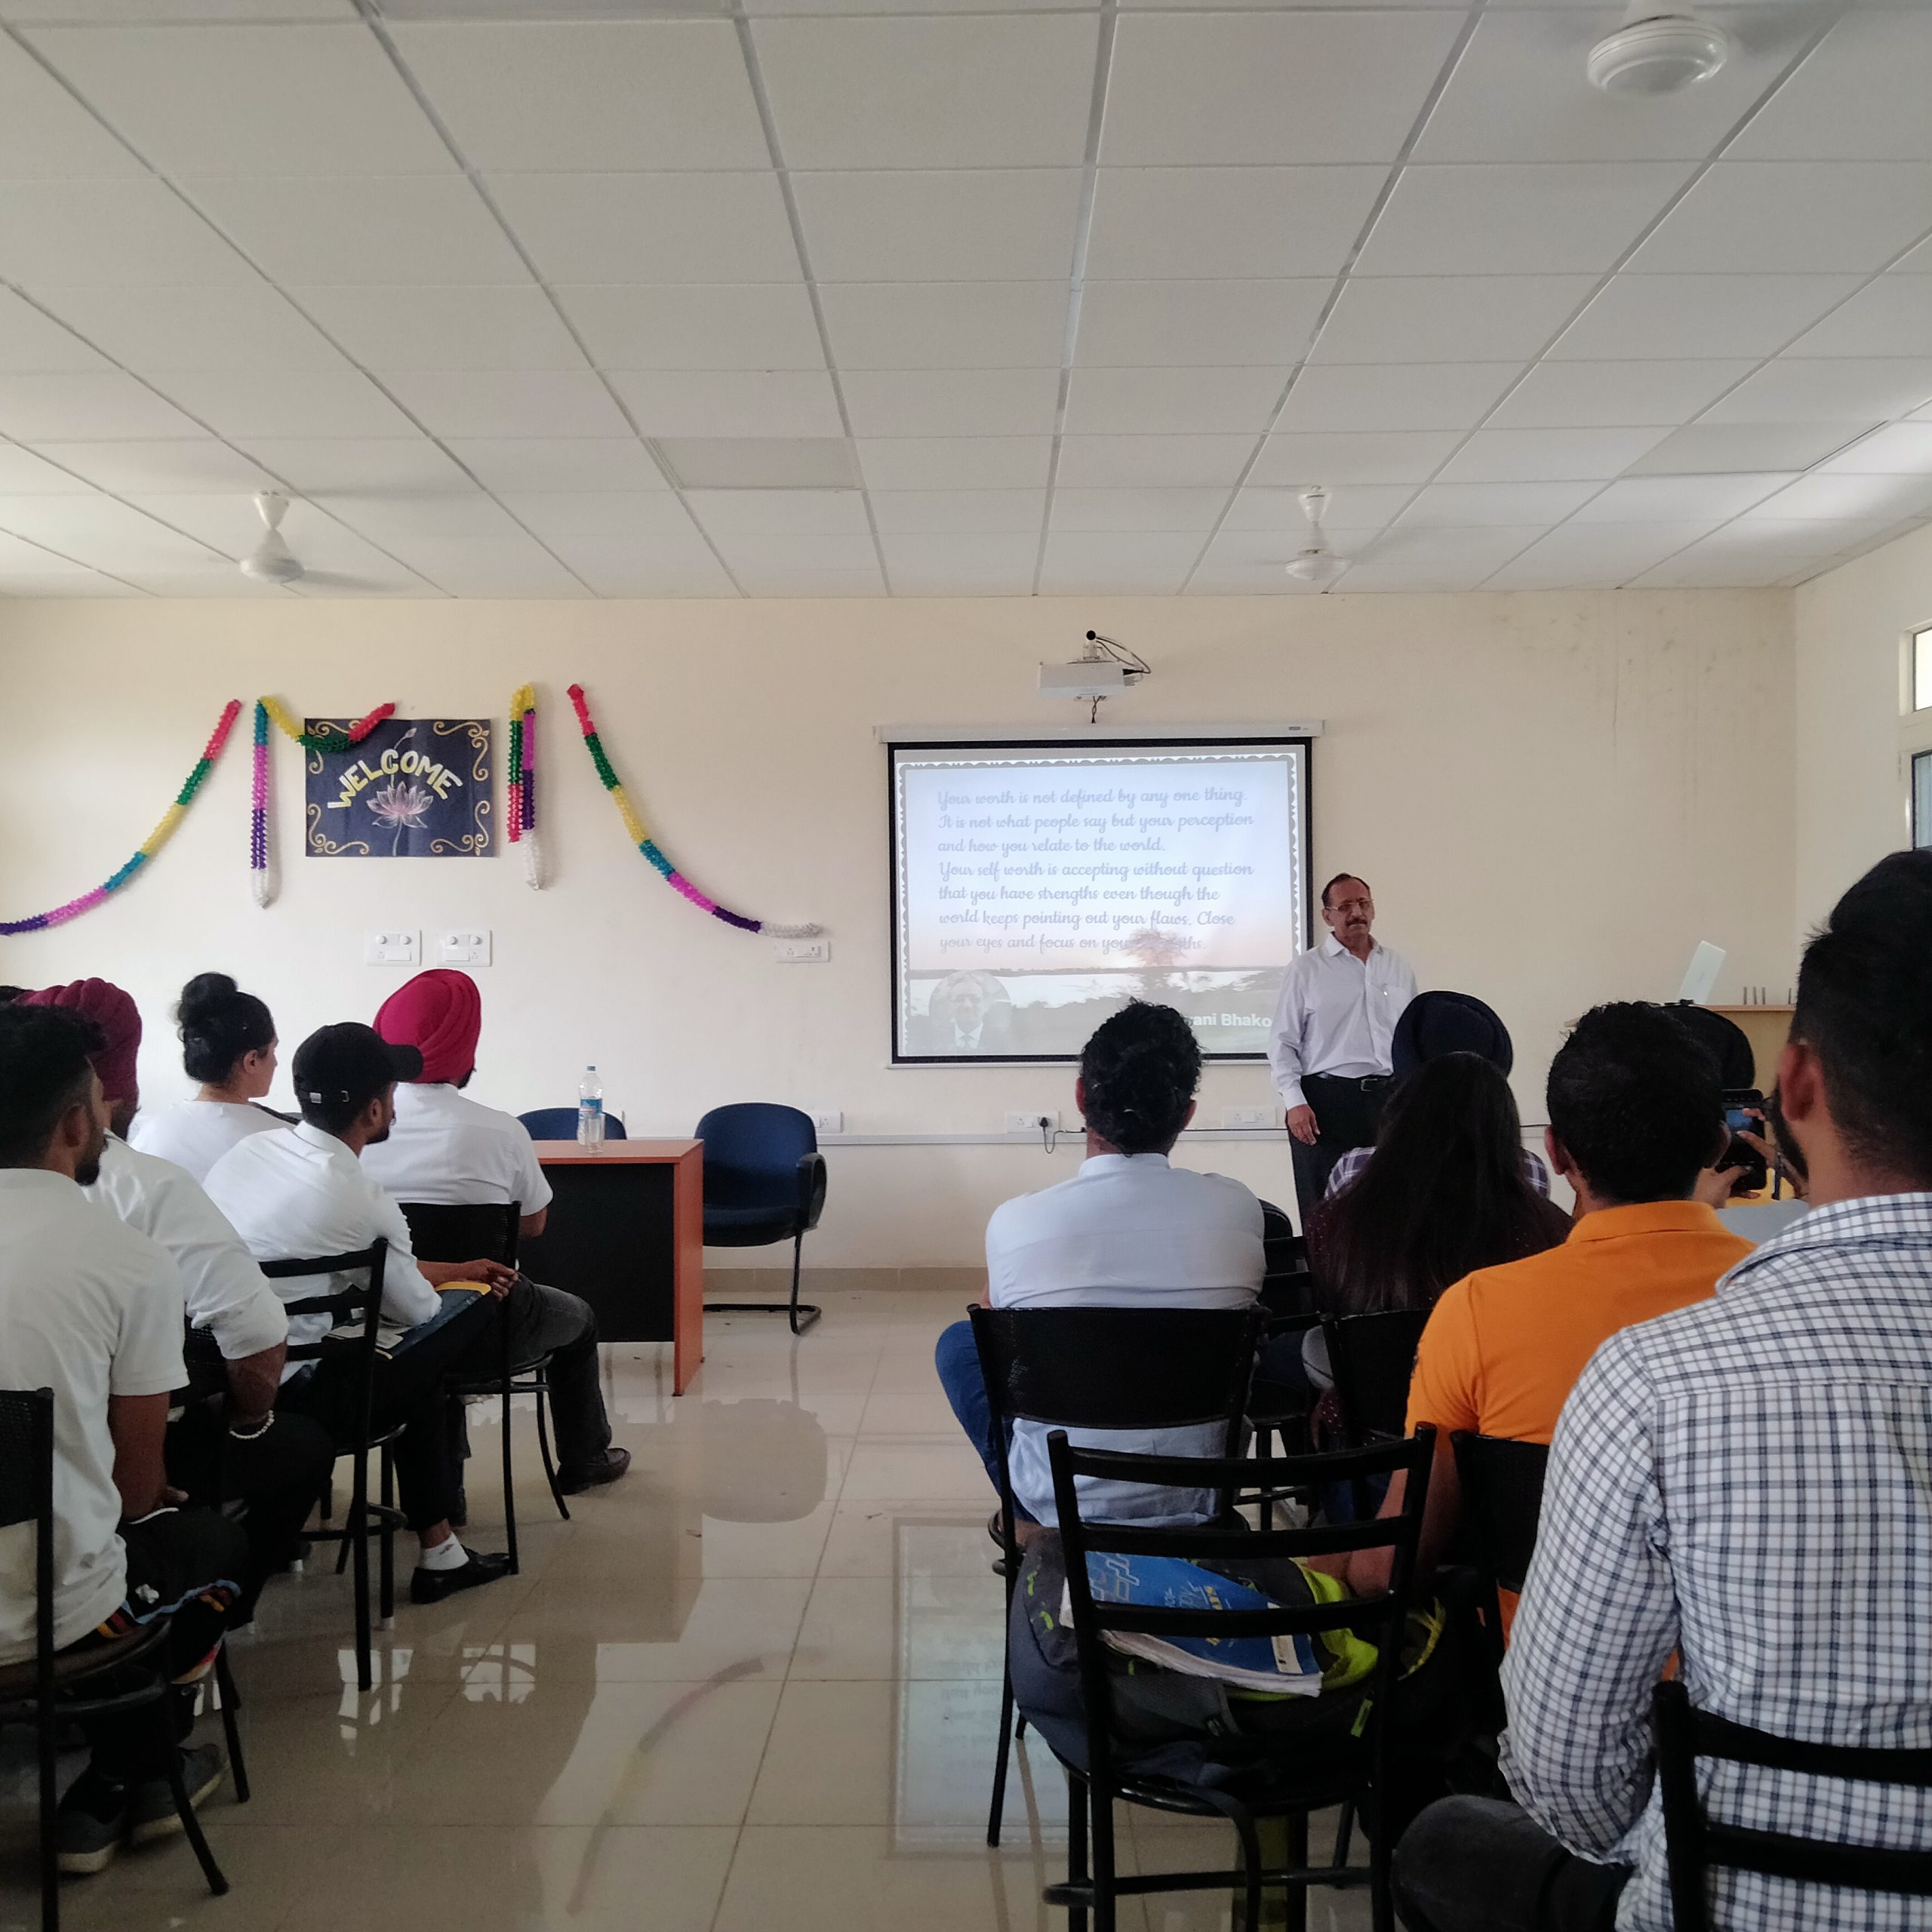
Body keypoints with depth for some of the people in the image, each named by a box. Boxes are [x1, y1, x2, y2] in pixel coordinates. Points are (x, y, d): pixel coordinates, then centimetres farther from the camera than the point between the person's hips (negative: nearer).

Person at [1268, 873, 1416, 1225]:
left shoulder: (1398, 968, 12)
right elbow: (1282, 1042, 0)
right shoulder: (1306, 969, 2)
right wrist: (1294, 1102, -9)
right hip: (1325, 1100, -3)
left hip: (1387, 1099, 3)